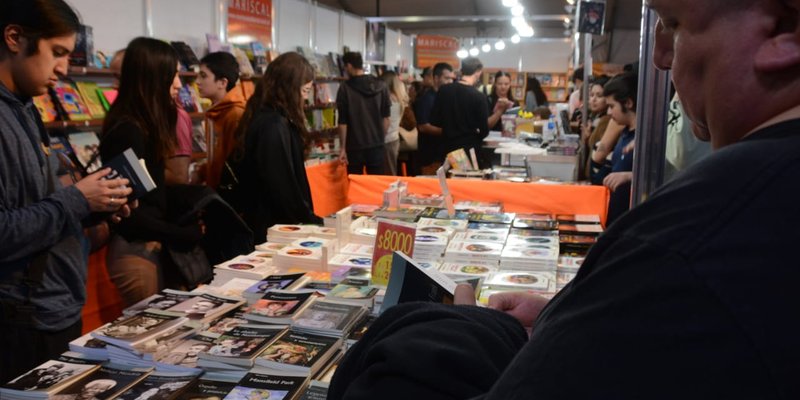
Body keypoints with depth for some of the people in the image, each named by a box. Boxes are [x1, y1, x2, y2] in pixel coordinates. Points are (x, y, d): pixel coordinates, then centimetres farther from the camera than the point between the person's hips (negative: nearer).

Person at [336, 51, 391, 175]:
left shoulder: (345, 88, -8)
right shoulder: (380, 86, 3)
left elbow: (343, 122, -8)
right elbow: (386, 117, 6)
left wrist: (343, 148, -2)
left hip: (355, 147, -3)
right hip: (377, 145, 3)